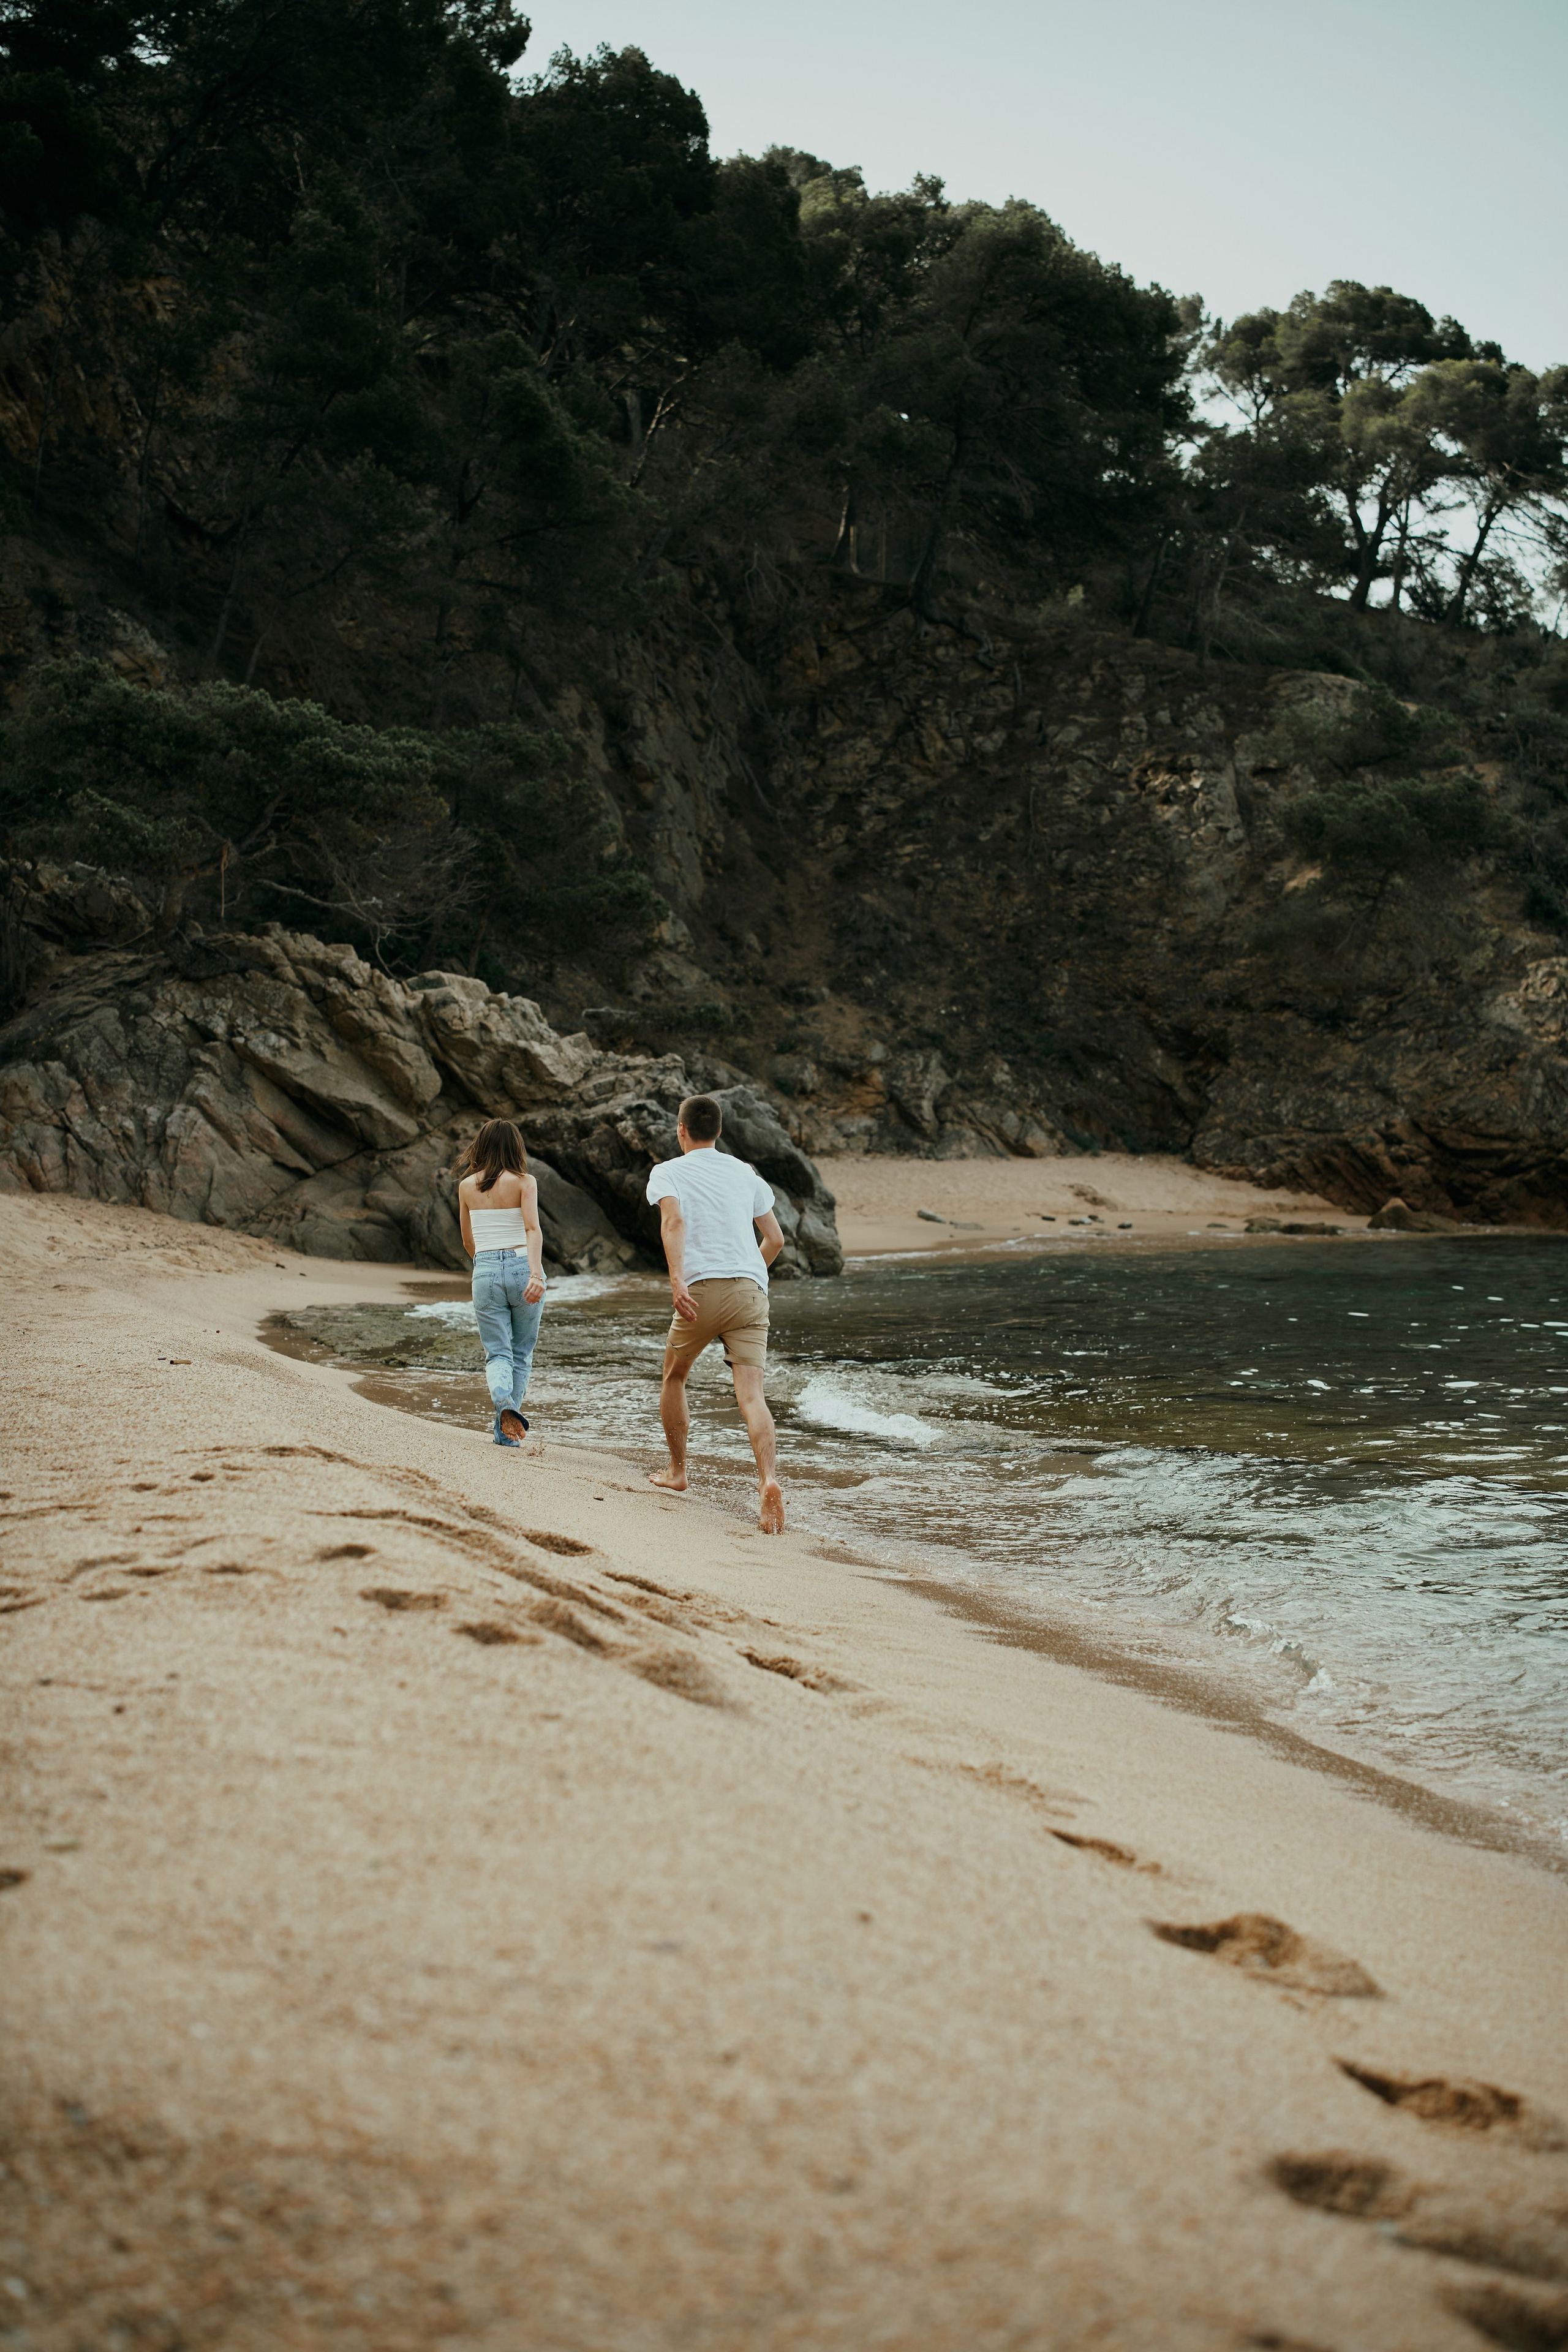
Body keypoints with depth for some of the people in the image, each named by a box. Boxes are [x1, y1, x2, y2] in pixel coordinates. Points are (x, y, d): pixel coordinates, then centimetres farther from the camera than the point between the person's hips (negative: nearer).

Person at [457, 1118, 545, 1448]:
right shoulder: (524, 1182, -2)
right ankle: (506, 1431, 12)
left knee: (497, 1352, 4)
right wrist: (536, 1275, -26)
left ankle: (503, 1401, -28)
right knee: (522, 1353, 13)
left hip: (486, 1271, 1)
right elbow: (533, 1229, -17)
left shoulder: (467, 1186, 7)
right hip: (523, 1267, -1)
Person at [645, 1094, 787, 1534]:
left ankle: (677, 1472, 34)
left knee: (673, 1377, 23)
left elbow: (673, 1220, -12)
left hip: (702, 1288, -2)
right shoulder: (745, 1173, 20)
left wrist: (677, 1280, -22)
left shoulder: (667, 1172, 9)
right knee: (751, 1392, -8)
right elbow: (776, 1239, 21)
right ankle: (769, 1481, -30)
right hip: (751, 1291, 2)